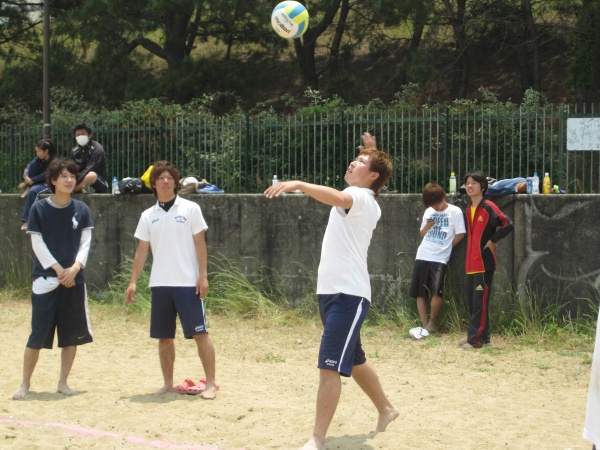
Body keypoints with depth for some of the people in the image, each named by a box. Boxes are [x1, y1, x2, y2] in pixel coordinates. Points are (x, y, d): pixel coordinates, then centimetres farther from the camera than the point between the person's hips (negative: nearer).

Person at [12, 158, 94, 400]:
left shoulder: (81, 209, 6)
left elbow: (85, 242, 4)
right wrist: (59, 270, -12)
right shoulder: (39, 208, -2)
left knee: (72, 333, 5)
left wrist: (75, 268, -12)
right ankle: (25, 384, 6)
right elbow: (37, 244, -5)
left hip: (74, 279, 3)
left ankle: (63, 382, 16)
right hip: (45, 279, -3)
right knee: (38, 334, -4)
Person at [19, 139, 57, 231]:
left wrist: (31, 180, -25)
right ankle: (28, 188, -18)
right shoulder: (38, 160, 6)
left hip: (48, 184, -6)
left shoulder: (53, 161, -13)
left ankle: (26, 221, -37)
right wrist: (26, 177, -25)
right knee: (33, 163, -12)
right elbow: (29, 167, -4)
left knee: (33, 191, -37)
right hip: (36, 183, 6)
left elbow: (45, 175, -20)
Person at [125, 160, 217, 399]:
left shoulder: (190, 209, 0)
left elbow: (200, 244, -2)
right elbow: (142, 250, 10)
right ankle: (168, 384, 17)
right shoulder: (148, 216, 10)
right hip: (159, 284, 4)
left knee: (199, 333, -5)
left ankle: (210, 383, 0)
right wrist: (133, 281, 3)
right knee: (164, 337, 8)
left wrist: (203, 275, -9)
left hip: (188, 283, -4)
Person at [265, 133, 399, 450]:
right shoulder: (359, 199, 17)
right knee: (354, 362, 22)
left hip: (348, 295, -10)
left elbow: (337, 197, -34)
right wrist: (372, 152, 34)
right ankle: (385, 409, 40)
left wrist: (298, 184, -46)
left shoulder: (362, 197, -10)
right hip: (330, 291, 10)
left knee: (330, 367, -15)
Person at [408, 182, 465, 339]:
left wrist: (446, 248, 2)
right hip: (422, 256, 5)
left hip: (440, 259, -5)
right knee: (420, 293, 1)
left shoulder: (455, 212, -3)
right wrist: (427, 226, -3)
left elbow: (460, 234, -2)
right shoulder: (428, 212, 12)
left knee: (436, 292, -15)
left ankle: (431, 323, 4)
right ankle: (425, 326, 7)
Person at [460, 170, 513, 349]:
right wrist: (470, 256, 14)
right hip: (471, 263, 8)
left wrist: (492, 240, -11)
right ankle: (483, 337, 18)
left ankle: (475, 339, -7)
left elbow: (508, 225, -13)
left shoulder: (488, 207, -9)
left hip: (484, 263, -8)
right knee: (471, 301, 10)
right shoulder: (467, 211, 14)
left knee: (480, 302, -7)